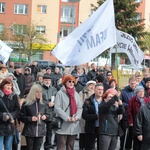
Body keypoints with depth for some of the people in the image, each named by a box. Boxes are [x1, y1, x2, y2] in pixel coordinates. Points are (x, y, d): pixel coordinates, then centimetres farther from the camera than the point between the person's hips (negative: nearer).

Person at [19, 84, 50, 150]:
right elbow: (21, 117, -3)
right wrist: (30, 118, -17)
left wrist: (45, 117, -3)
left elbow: (48, 115, 19)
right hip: (29, 131, -3)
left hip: (40, 131, 3)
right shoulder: (26, 104, -3)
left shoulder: (43, 104, 9)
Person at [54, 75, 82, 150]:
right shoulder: (60, 93, -5)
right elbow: (57, 108, -12)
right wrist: (67, 118, -18)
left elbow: (79, 107, 11)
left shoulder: (76, 94, 14)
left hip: (74, 125, 6)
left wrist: (77, 116, -9)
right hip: (63, 125, -5)